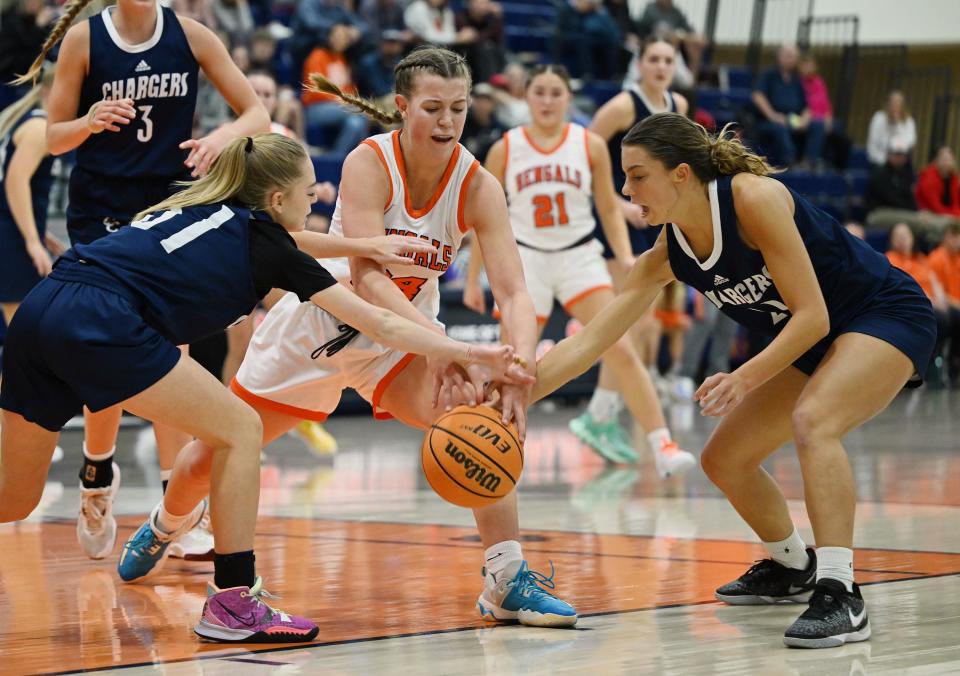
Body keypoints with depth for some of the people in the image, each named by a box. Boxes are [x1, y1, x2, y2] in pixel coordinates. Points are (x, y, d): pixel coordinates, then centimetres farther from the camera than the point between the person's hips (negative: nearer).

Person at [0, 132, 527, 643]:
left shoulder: (206, 210, 26)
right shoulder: (266, 244, 7)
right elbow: (380, 325, 8)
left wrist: (364, 246, 48)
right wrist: (469, 353, 14)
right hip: (100, 325, -8)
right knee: (240, 430, 5)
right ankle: (232, 606, 6)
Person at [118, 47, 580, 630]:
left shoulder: (478, 187, -20)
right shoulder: (369, 164, -27)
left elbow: (514, 292, -29)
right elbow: (367, 277, -38)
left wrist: (520, 369, -48)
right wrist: (438, 345, -53)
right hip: (322, 316, -1)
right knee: (214, 454, 9)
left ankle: (507, 583, -19)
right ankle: (164, 528, 44)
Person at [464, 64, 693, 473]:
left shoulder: (591, 146, -1)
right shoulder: (505, 150, -1)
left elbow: (608, 208, 8)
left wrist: (625, 256, -6)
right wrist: (473, 279, 7)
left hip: (579, 256, 0)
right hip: (526, 257, 0)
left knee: (622, 351, -14)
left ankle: (662, 447, -16)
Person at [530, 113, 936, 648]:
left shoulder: (754, 198, -28)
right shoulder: (667, 256, -6)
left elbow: (813, 315, -28)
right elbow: (591, 339, -5)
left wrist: (745, 379, -37)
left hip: (889, 316, -9)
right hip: (811, 343, 9)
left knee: (812, 422, -34)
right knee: (724, 460, 9)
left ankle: (840, 595, -38)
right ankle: (792, 569, 34)